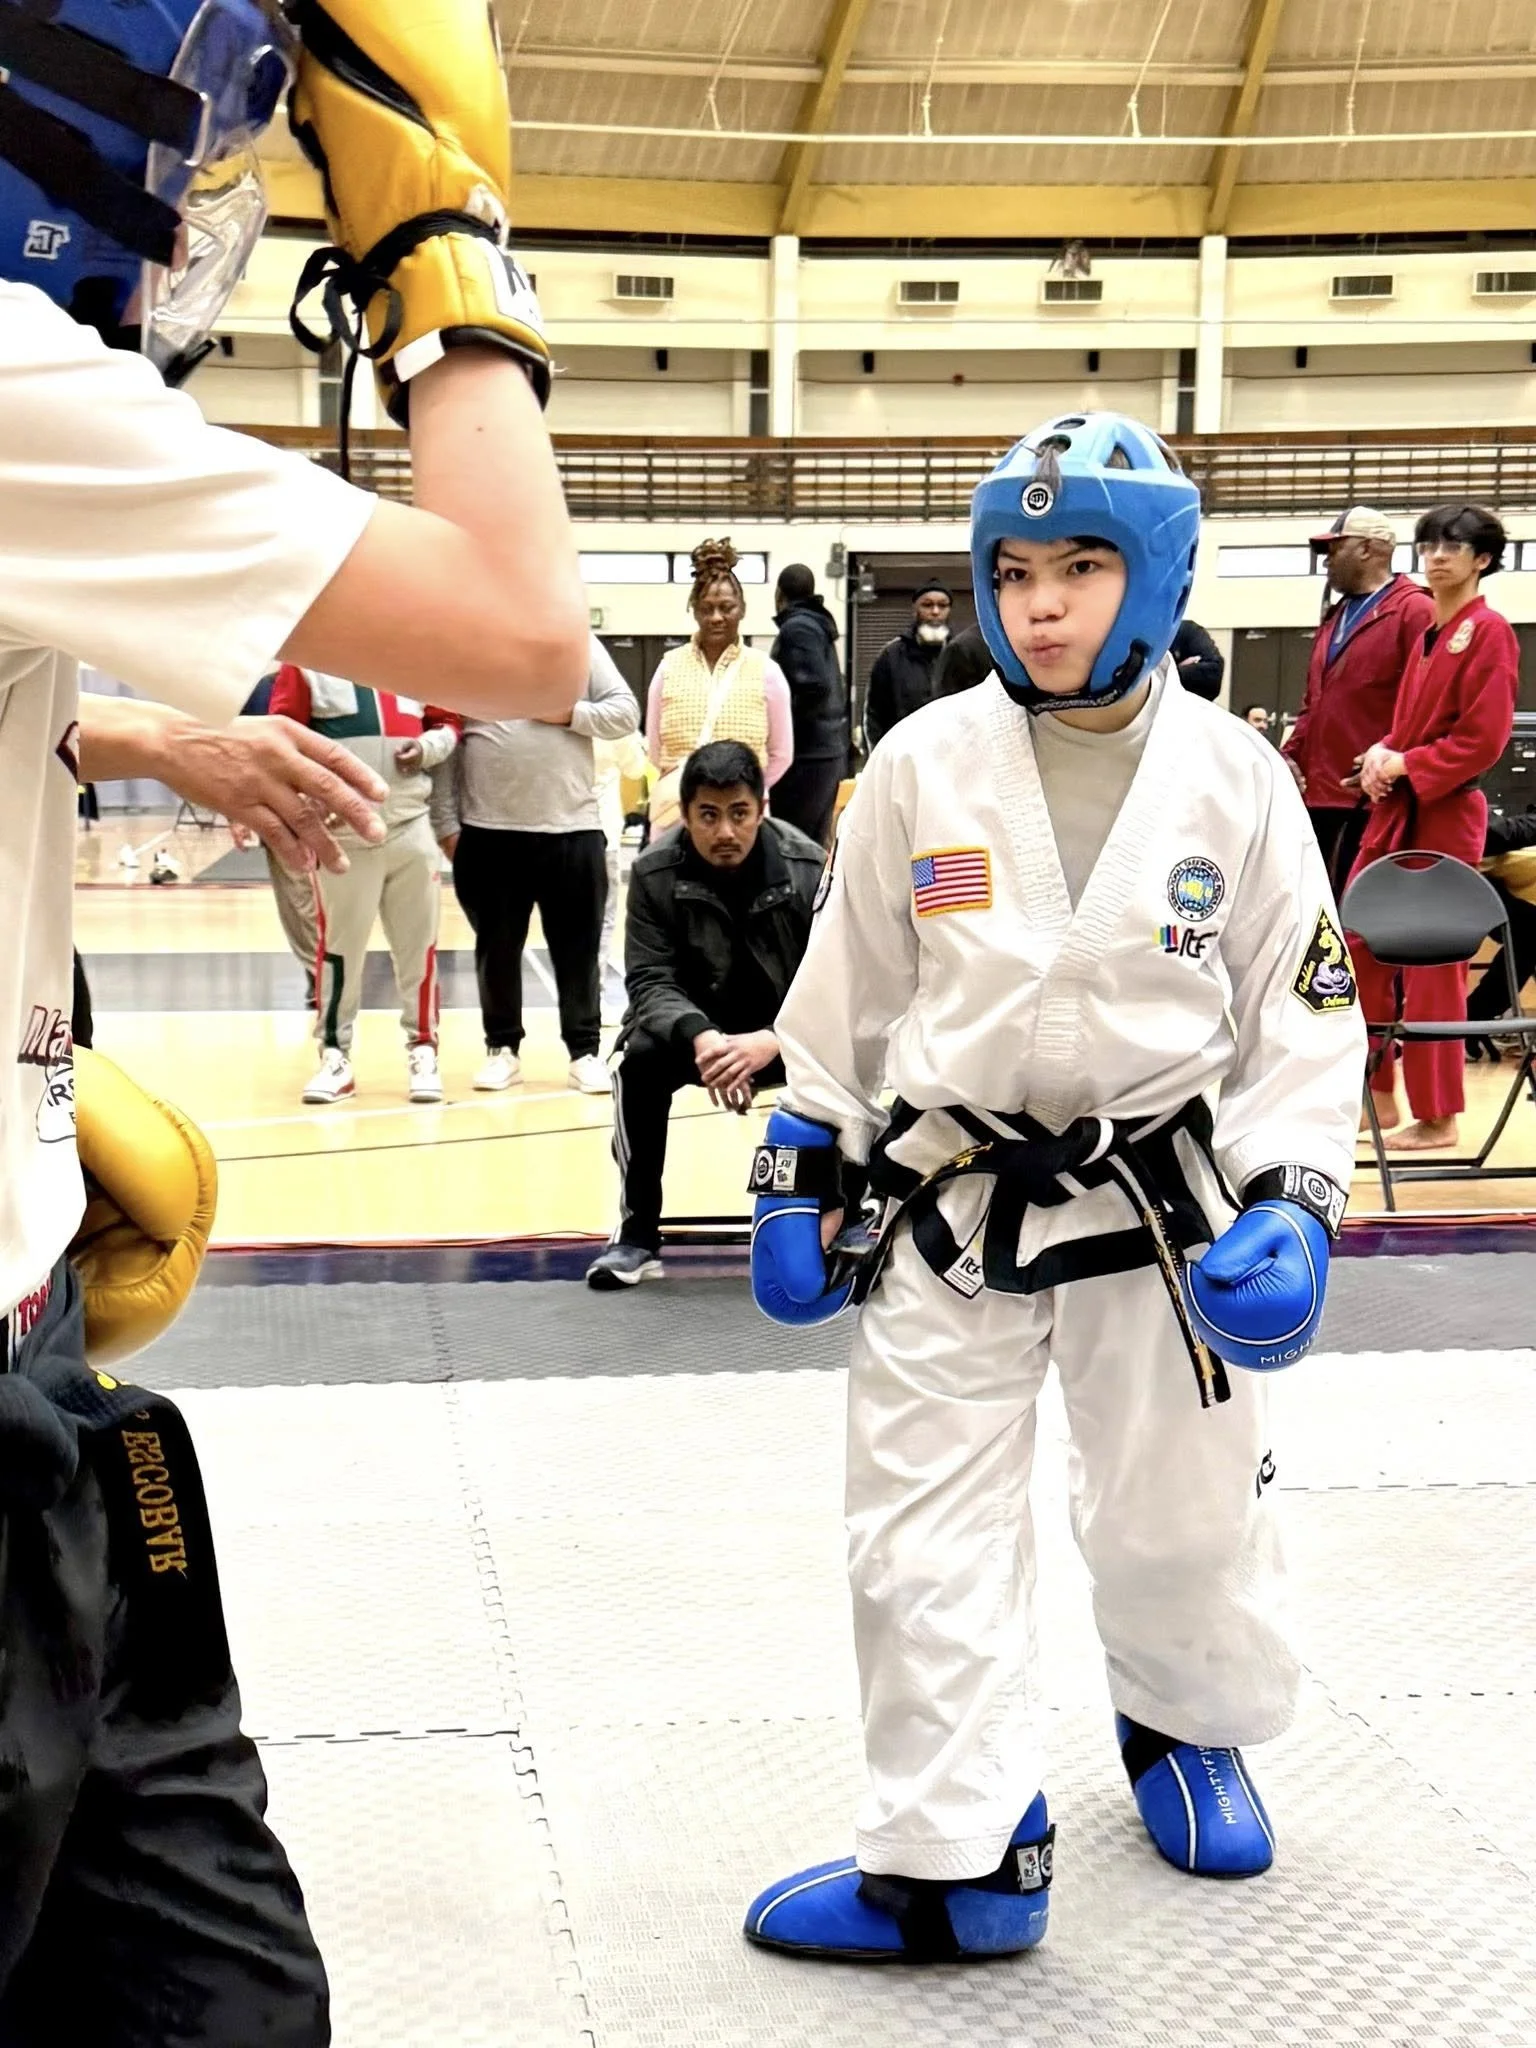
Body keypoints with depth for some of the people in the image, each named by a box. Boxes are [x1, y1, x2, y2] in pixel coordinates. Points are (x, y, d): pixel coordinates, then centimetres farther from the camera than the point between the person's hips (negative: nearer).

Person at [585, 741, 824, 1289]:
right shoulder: (655, 872, -14)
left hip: (786, 1032, 0)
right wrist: (698, 1036, -38)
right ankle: (638, 1233, -16)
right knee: (639, 1057, -30)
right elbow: (651, 981, -15)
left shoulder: (809, 868, -17)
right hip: (693, 1027, 1)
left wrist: (769, 1042, -39)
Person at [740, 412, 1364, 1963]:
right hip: (949, 1196, 0)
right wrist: (800, 1176, 5)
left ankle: (1186, 1731, 44)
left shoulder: (1234, 779, -6)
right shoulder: (928, 763, -5)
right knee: (925, 1534, 1)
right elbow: (846, 989, 4)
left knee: (1185, 1515, 14)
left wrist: (1292, 1202, -9)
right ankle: (955, 1860, 14)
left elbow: (1302, 1011, 0)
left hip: (1163, 1196, 0)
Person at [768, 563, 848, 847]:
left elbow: (815, 687, -23)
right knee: (813, 845, 13)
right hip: (829, 751, 10)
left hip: (805, 755, -10)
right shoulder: (818, 626, 18)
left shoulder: (796, 628, -11)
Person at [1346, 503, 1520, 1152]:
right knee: (1362, 950, 10)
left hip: (1446, 814, -9)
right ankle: (1376, 1097, 21)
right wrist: (1381, 753, 0)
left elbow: (1484, 740, -16)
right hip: (1394, 808, 9)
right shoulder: (1427, 631, 15)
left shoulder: (1489, 632, -10)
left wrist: (1403, 765, -14)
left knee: (1433, 965, -3)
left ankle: (1437, 1117, 7)